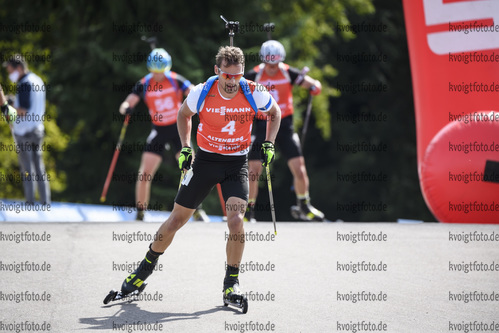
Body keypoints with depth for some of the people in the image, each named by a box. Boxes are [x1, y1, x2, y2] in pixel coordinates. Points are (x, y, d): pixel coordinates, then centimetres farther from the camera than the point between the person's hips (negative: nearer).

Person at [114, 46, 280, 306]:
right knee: (177, 219, 4)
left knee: (235, 220, -19)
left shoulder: (254, 93, -16)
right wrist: (185, 148, -2)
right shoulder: (202, 92, -16)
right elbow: (184, 114, 7)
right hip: (205, 159, 1)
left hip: (237, 163, -1)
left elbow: (275, 113, 7)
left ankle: (232, 280, 0)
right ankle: (147, 266, 28)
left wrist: (269, 144, -5)